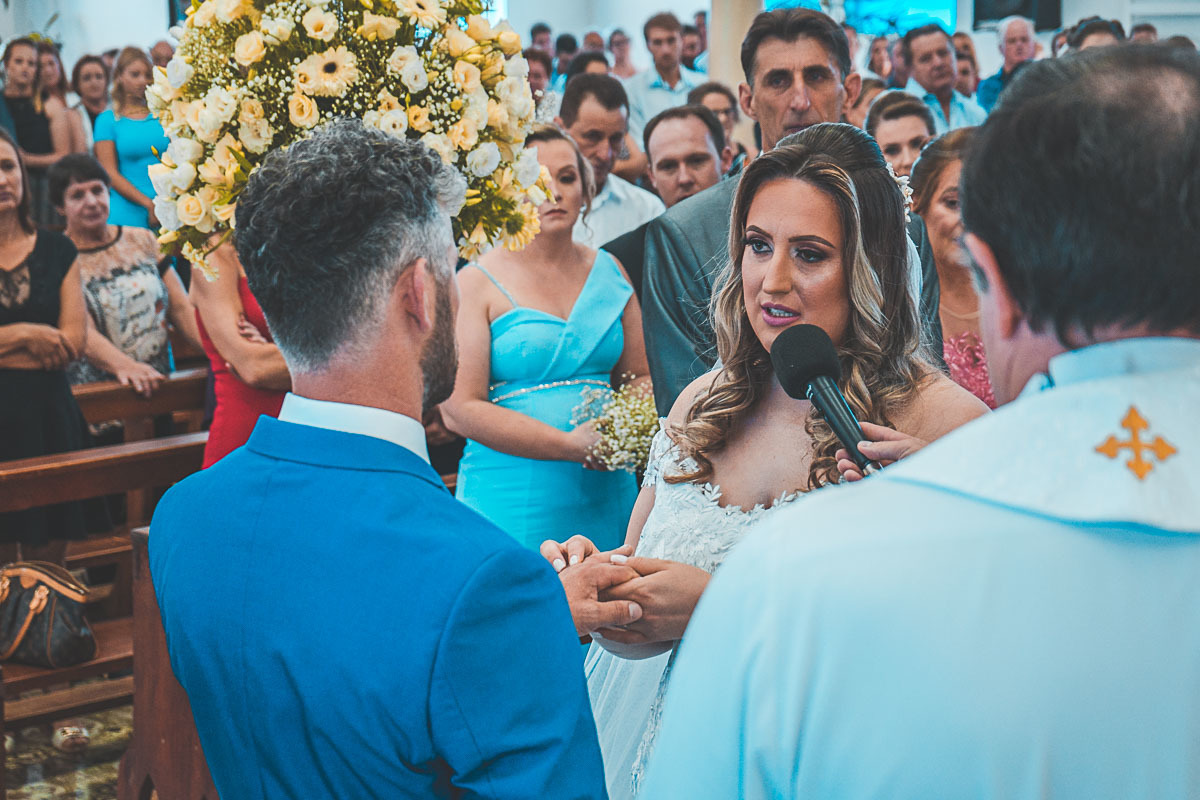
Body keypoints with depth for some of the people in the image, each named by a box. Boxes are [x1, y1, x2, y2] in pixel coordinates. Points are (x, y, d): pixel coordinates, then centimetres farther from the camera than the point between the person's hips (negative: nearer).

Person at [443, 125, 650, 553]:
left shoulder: (608, 271, 11)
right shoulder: (477, 283, -3)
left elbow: (640, 376, 16)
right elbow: (459, 408, -11)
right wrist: (570, 445, -18)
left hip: (605, 494, 4)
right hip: (512, 497, -4)